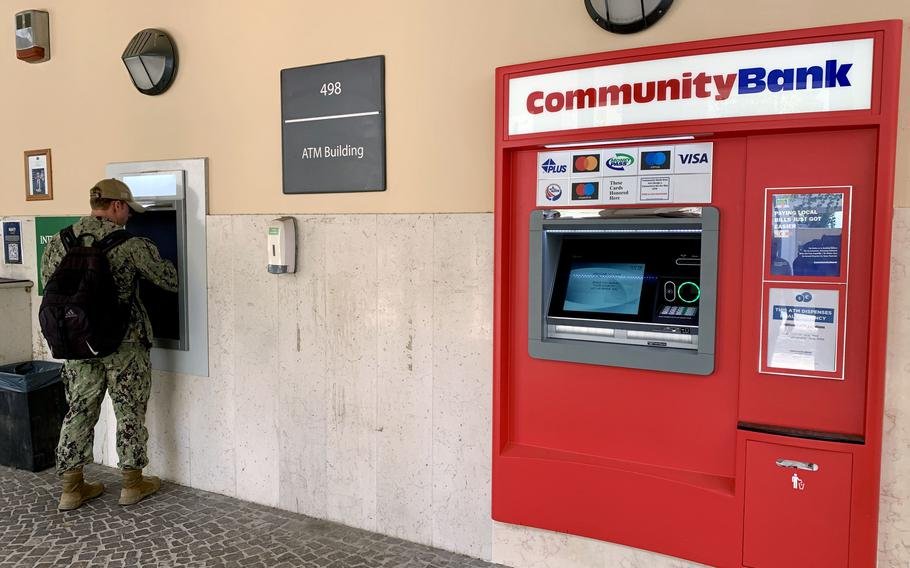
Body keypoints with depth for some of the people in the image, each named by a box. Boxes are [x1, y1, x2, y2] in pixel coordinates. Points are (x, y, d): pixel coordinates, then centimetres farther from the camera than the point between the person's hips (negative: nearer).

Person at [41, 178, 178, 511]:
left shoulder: (58, 243, 3)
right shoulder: (131, 244, -12)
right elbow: (169, 281, -3)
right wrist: (169, 266, 19)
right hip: (124, 343, -5)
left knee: (79, 411, 15)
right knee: (130, 413, 9)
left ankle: (71, 488, 23)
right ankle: (132, 483, 21)